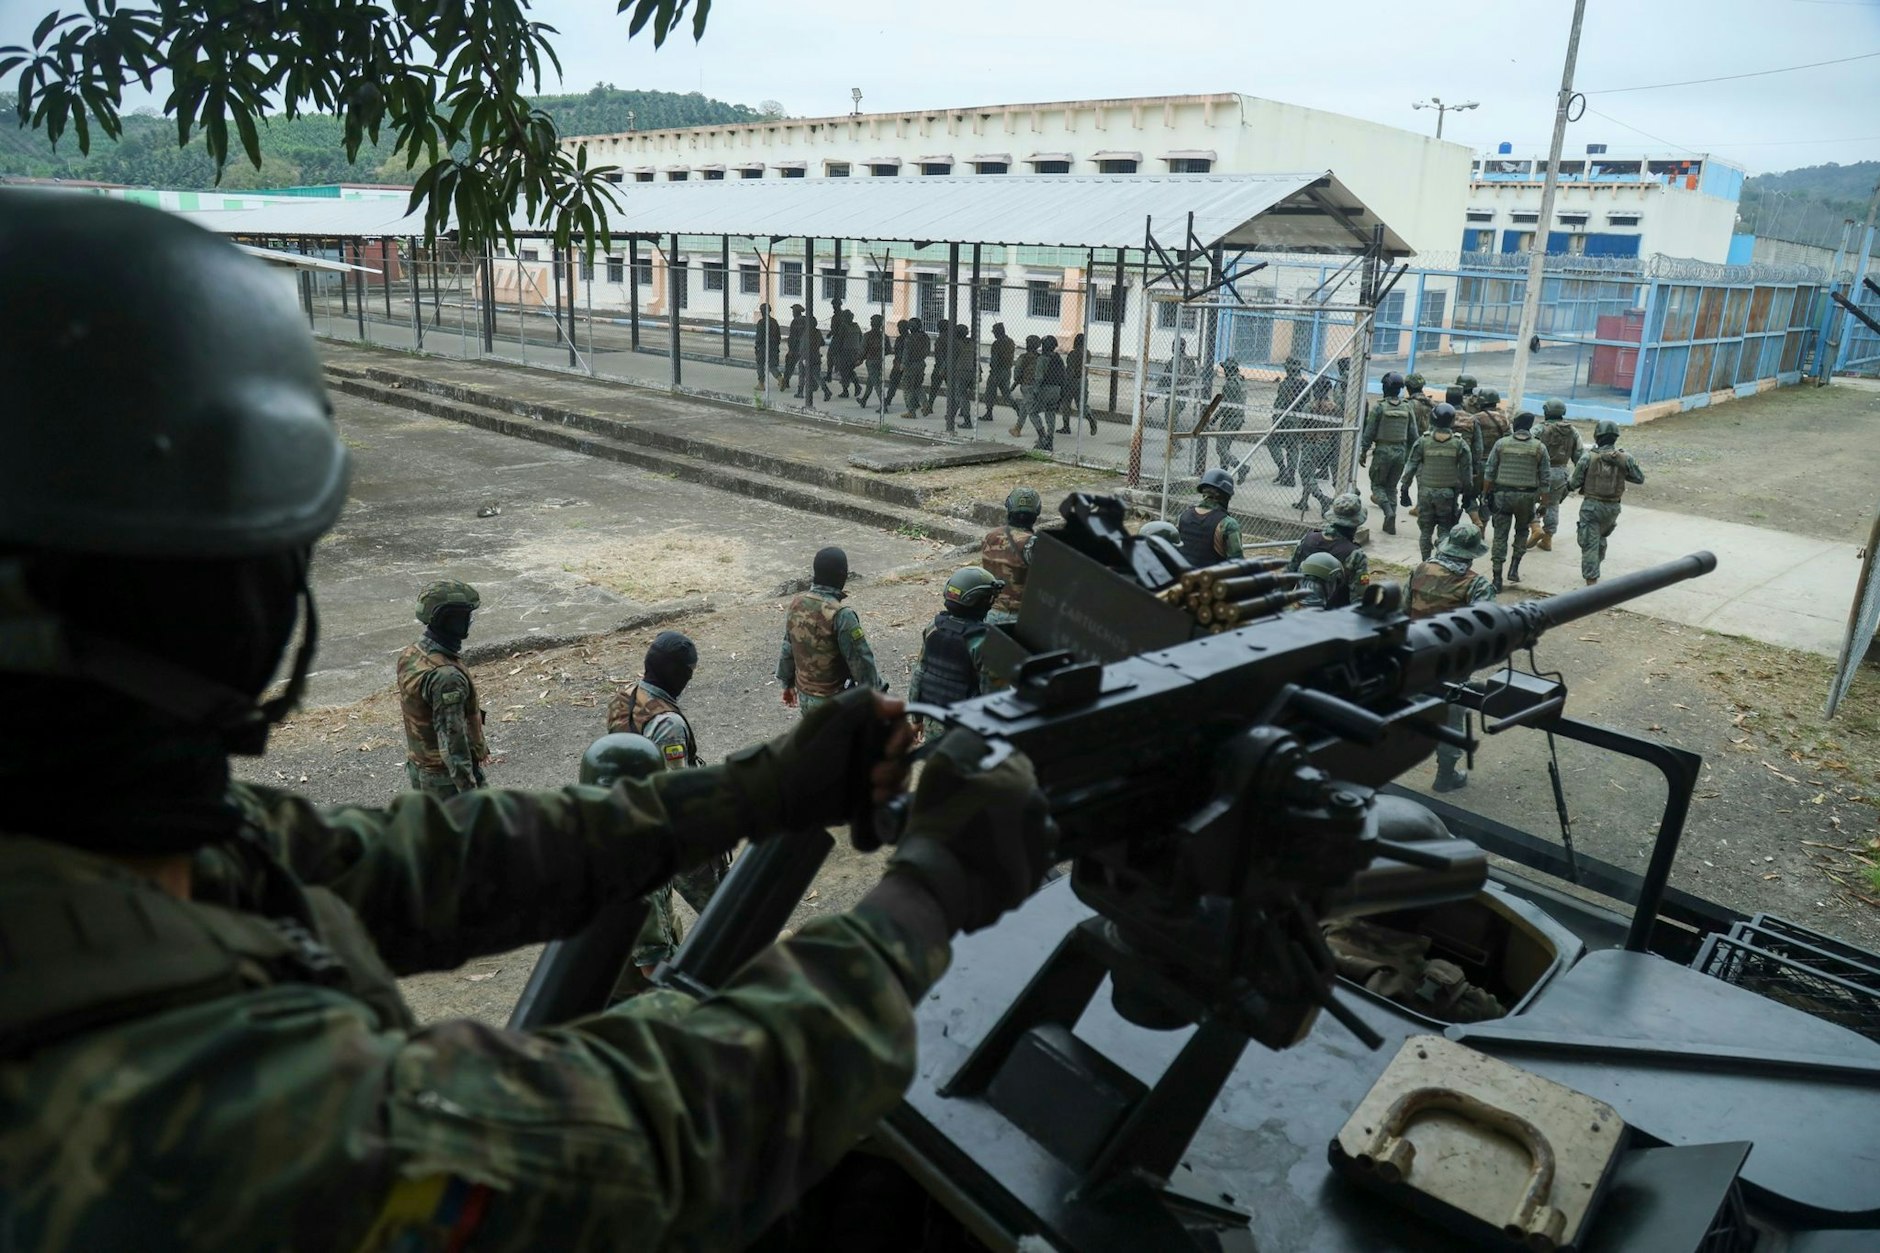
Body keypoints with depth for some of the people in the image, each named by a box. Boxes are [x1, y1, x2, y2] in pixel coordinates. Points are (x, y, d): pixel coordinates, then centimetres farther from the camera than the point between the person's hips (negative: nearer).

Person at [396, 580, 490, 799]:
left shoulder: (410, 656, 0)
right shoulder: (446, 677, -29)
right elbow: (452, 741, -28)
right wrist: (470, 791, -24)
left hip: (419, 767, 9)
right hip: (447, 776, -9)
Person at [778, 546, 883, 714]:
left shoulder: (797, 603, -4)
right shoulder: (840, 615, -26)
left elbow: (788, 647, 8)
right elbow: (860, 661, -22)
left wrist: (788, 683, 21)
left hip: (804, 696, 7)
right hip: (834, 701, -7)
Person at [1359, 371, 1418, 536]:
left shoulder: (1379, 407, -10)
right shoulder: (1407, 407, 2)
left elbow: (1369, 433, -8)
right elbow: (1413, 435, 6)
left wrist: (1363, 453, 1)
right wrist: (1411, 455, 15)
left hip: (1383, 451, -4)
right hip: (1401, 451, 4)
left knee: (1377, 484, 9)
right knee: (1392, 487, 15)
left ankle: (1389, 512, -15)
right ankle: (1390, 523, 11)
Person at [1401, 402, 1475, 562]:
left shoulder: (1422, 442, -5)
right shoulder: (1459, 444, -4)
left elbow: (1411, 467, -2)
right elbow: (1466, 471, 1)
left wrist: (1404, 489, 5)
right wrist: (1467, 494, 11)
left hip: (1426, 492, 0)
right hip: (1448, 494, 0)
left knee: (1425, 531, 10)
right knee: (1445, 531, 8)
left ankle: (1426, 564, 13)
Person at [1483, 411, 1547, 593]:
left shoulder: (1501, 443, -3)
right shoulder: (1540, 447, -2)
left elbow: (1489, 473, -1)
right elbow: (1544, 479, 0)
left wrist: (1486, 495, 9)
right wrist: (1543, 503, 9)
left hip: (1503, 495, -1)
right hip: (1527, 496, 1)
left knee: (1500, 535, 4)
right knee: (1522, 531, 23)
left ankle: (1497, 579, 3)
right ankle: (1514, 568, 15)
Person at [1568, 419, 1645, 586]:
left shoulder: (1588, 457, -14)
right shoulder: (1625, 458, -7)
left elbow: (1575, 483, -8)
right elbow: (1640, 478, 4)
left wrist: (1567, 485, 13)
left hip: (1591, 505, -4)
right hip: (1613, 507, 4)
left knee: (1590, 543, 0)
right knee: (1601, 537, 27)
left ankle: (1591, 581, -6)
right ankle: (1594, 569, 42)